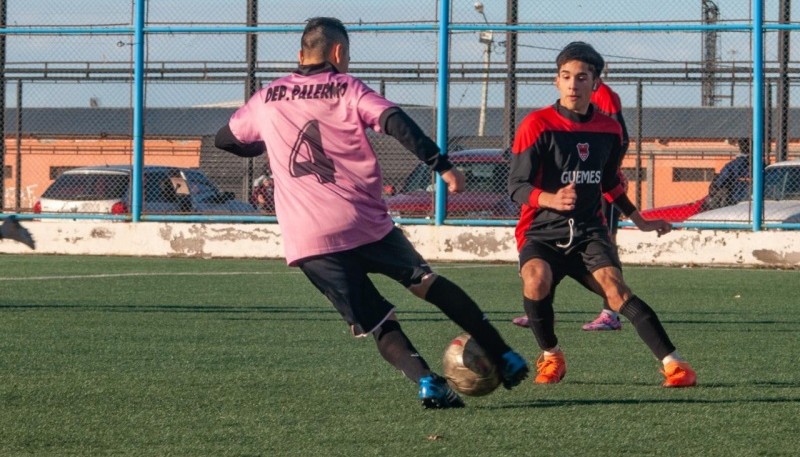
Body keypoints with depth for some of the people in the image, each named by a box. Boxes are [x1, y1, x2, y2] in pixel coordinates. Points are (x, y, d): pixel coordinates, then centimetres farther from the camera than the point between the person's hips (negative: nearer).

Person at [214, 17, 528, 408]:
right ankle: (504, 357, 16)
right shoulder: (347, 89, 5)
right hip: (365, 224, -1)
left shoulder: (266, 100, 14)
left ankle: (426, 381, -21)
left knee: (378, 325, 3)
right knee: (425, 281, 18)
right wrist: (443, 166, -15)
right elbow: (396, 122, -12)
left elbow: (224, 139, 30)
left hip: (306, 241, 1)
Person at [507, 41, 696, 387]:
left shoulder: (609, 129, 8)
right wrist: (551, 199, -32)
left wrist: (640, 221, 30)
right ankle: (551, 357, -7)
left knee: (614, 287, -23)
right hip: (541, 232, -2)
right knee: (536, 278, -32)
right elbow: (517, 187, -13)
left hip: (589, 231, 2)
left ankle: (672, 363, -28)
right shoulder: (537, 125, -8)